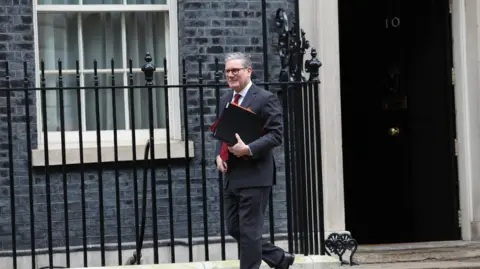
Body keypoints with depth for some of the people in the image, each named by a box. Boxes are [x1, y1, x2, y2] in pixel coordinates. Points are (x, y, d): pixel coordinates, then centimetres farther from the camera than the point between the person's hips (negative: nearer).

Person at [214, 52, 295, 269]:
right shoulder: (225, 100, 15)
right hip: (231, 176, 8)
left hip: (254, 176, -8)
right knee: (234, 228, 12)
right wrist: (219, 155, 2)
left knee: (249, 231, -4)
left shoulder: (266, 99, -9)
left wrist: (248, 149, -25)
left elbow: (275, 135, -14)